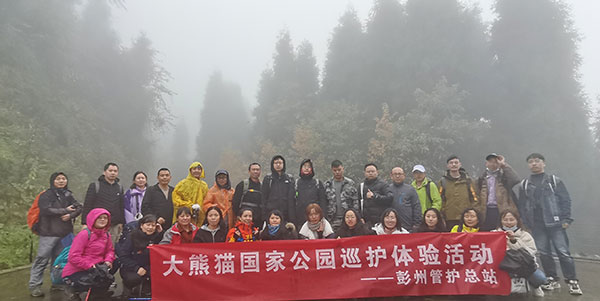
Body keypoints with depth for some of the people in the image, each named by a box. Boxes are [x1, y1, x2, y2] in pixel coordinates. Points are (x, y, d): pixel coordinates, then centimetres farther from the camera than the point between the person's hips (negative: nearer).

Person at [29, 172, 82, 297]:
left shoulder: (68, 195, 12)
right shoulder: (46, 195, -4)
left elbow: (78, 207, 6)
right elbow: (46, 210, -18)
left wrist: (70, 215, -13)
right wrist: (65, 210, -13)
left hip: (64, 233, 5)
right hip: (49, 233, -5)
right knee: (42, 259, -5)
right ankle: (34, 285, 4)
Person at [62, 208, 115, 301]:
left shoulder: (106, 234, 6)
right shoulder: (85, 234, -16)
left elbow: (110, 250, 15)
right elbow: (73, 257, -20)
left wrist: (108, 261, -7)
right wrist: (90, 265, -23)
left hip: (95, 268, 6)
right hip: (75, 272, -6)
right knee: (102, 278, -29)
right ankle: (72, 289, -3)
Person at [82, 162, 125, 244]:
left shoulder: (119, 187, 15)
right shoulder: (95, 186, 1)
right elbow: (87, 205, -2)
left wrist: (121, 222, 14)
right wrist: (85, 223, -7)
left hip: (114, 226, 4)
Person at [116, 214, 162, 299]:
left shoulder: (156, 236, -1)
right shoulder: (132, 236, -11)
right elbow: (123, 256, -12)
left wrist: (161, 233, -12)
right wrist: (136, 268, -22)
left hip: (147, 267, 3)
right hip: (130, 268, -3)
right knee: (134, 278, -32)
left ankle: (146, 291, 6)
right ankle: (127, 287, 6)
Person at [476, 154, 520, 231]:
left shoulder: (504, 176, 9)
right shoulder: (482, 179, 16)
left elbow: (516, 180, -14)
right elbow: (477, 197, 11)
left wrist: (504, 165, -8)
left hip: (502, 211, -2)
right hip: (486, 212, 2)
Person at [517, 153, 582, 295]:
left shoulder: (554, 180, 4)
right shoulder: (524, 184, 11)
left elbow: (565, 200, 0)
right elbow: (521, 205, 10)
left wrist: (566, 219, -8)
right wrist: (526, 222, 3)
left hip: (555, 223, -3)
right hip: (537, 225, 3)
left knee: (563, 252, -5)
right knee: (544, 253, 6)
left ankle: (572, 281, 6)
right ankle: (552, 280, 17)